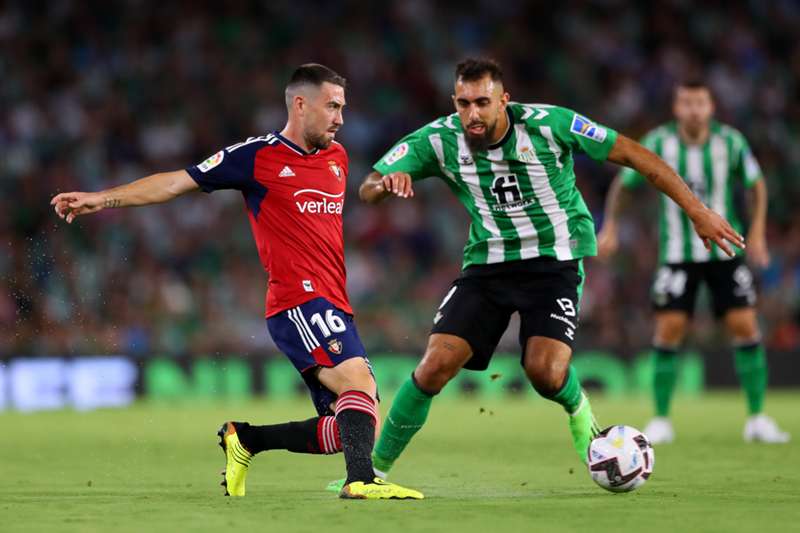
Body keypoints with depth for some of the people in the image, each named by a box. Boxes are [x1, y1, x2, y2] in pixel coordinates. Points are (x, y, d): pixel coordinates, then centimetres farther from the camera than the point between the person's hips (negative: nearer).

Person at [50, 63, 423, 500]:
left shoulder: (337, 157, 17)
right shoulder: (258, 156, -3)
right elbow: (179, 182, -1)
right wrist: (103, 198, -7)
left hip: (334, 308, 8)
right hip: (299, 302, -8)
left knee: (353, 428, 2)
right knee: (359, 381, -28)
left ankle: (245, 439, 16)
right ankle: (361, 480, -41)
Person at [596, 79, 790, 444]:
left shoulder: (730, 142, -8)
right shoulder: (659, 143, -10)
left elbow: (756, 183, 7)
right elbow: (623, 183, 5)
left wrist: (757, 232, 1)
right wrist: (610, 226, 1)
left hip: (725, 250, 1)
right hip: (677, 253, -1)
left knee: (745, 327, -7)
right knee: (669, 330, -9)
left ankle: (757, 420, 4)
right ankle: (661, 421, 3)